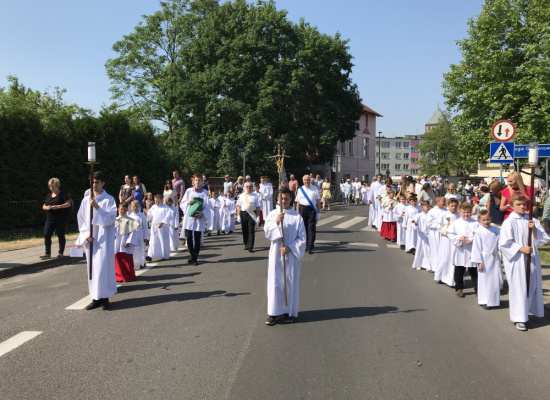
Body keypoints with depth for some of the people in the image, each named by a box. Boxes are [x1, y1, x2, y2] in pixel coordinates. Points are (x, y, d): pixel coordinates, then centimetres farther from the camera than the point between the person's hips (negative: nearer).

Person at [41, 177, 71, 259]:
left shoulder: (62, 194, -4)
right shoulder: (48, 195, 14)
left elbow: (68, 204, -13)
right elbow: (43, 206, 17)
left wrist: (58, 206, -22)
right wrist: (46, 207, -7)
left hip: (61, 219, -6)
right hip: (50, 219, 6)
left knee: (60, 235, 2)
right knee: (46, 235, -2)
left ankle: (61, 252, 14)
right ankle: (47, 253, 4)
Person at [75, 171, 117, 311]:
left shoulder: (109, 199, -3)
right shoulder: (86, 200, 8)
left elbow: (110, 218, -12)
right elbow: (81, 219, 10)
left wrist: (97, 207, -21)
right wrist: (85, 234, -4)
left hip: (104, 238, -4)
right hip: (90, 239, 4)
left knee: (103, 266, -7)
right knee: (92, 267, 6)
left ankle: (104, 297, 2)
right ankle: (96, 298, 14)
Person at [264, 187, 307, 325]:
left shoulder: (297, 217, -2)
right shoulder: (272, 214, 2)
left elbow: (302, 238, -2)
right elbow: (267, 233, -4)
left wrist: (290, 248, -13)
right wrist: (276, 222, -19)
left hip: (291, 255, -1)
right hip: (276, 255, 1)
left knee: (290, 283, 5)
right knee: (275, 283, 1)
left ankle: (289, 312, 17)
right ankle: (274, 312, 10)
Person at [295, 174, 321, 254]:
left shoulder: (315, 189, 5)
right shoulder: (300, 189, 8)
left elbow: (318, 201, 8)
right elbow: (298, 202, 9)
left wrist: (318, 212, 3)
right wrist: (297, 212, 3)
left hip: (312, 209, -2)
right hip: (302, 209, 2)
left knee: (311, 228, -5)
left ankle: (310, 247, -3)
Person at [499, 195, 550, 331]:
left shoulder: (532, 221, 6)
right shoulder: (509, 222, -9)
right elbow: (504, 242, -13)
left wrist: (534, 229, -13)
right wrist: (521, 248, -20)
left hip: (532, 259, 5)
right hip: (516, 260, -5)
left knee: (532, 286, 12)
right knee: (519, 288, -3)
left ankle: (526, 312, 31)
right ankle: (519, 319, 7)